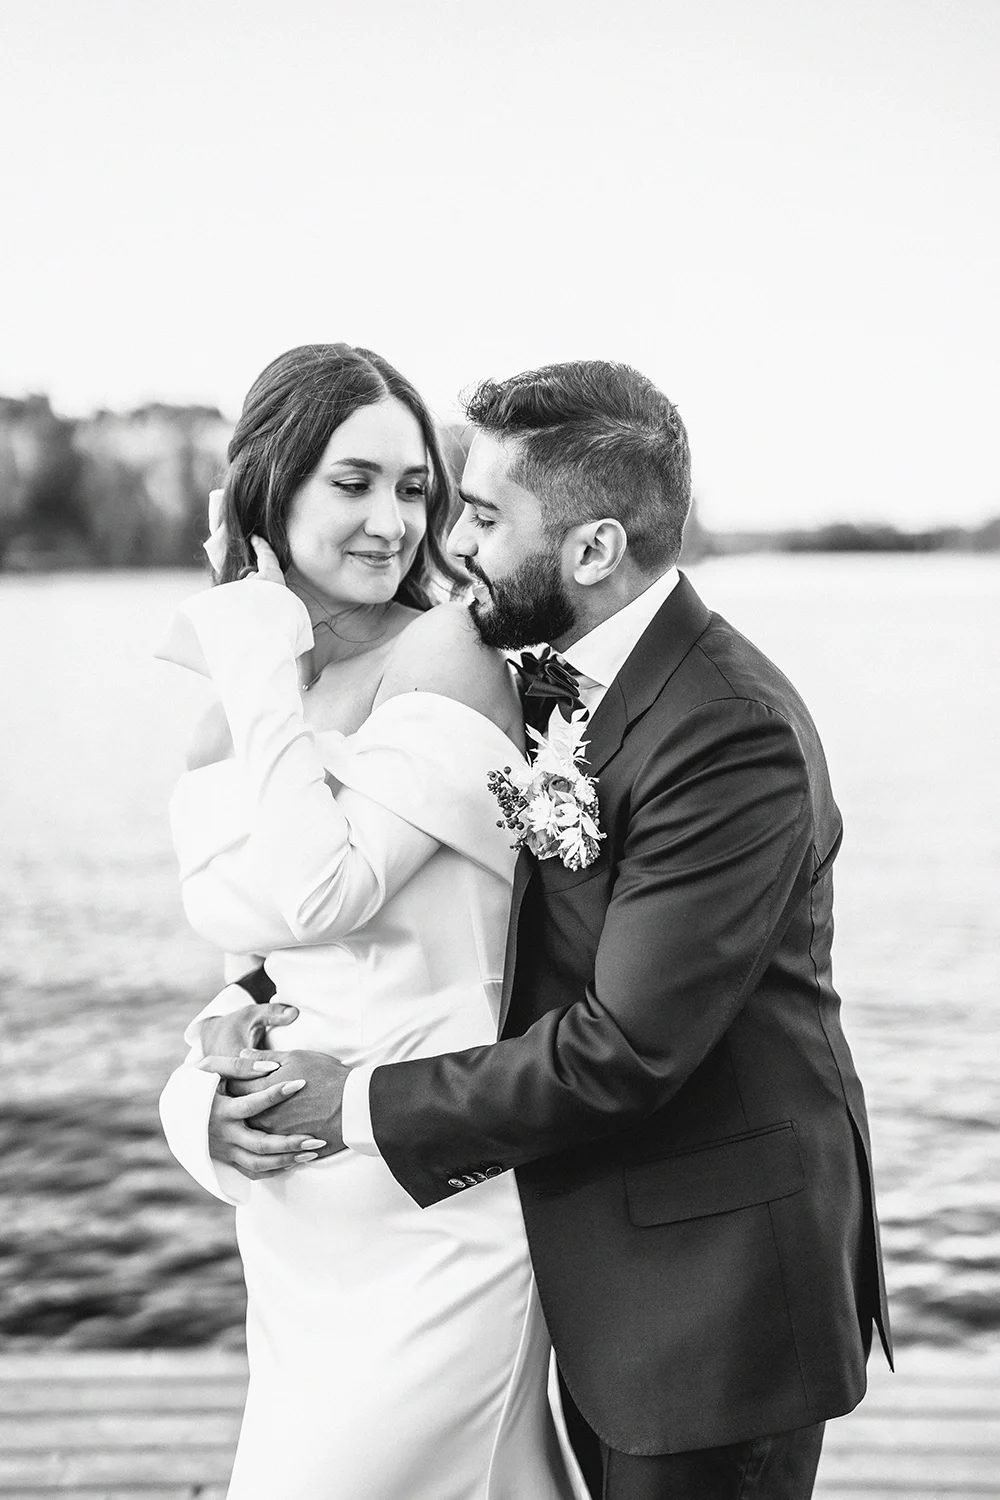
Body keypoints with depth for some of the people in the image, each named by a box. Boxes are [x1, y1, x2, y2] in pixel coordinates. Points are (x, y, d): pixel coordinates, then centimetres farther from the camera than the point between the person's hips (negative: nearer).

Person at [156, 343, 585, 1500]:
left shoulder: (447, 654, -14)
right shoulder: (235, 697, 6)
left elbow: (315, 896, -22)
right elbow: (235, 928, 9)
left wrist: (268, 670, -14)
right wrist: (207, 1102, -9)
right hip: (292, 1203, 6)